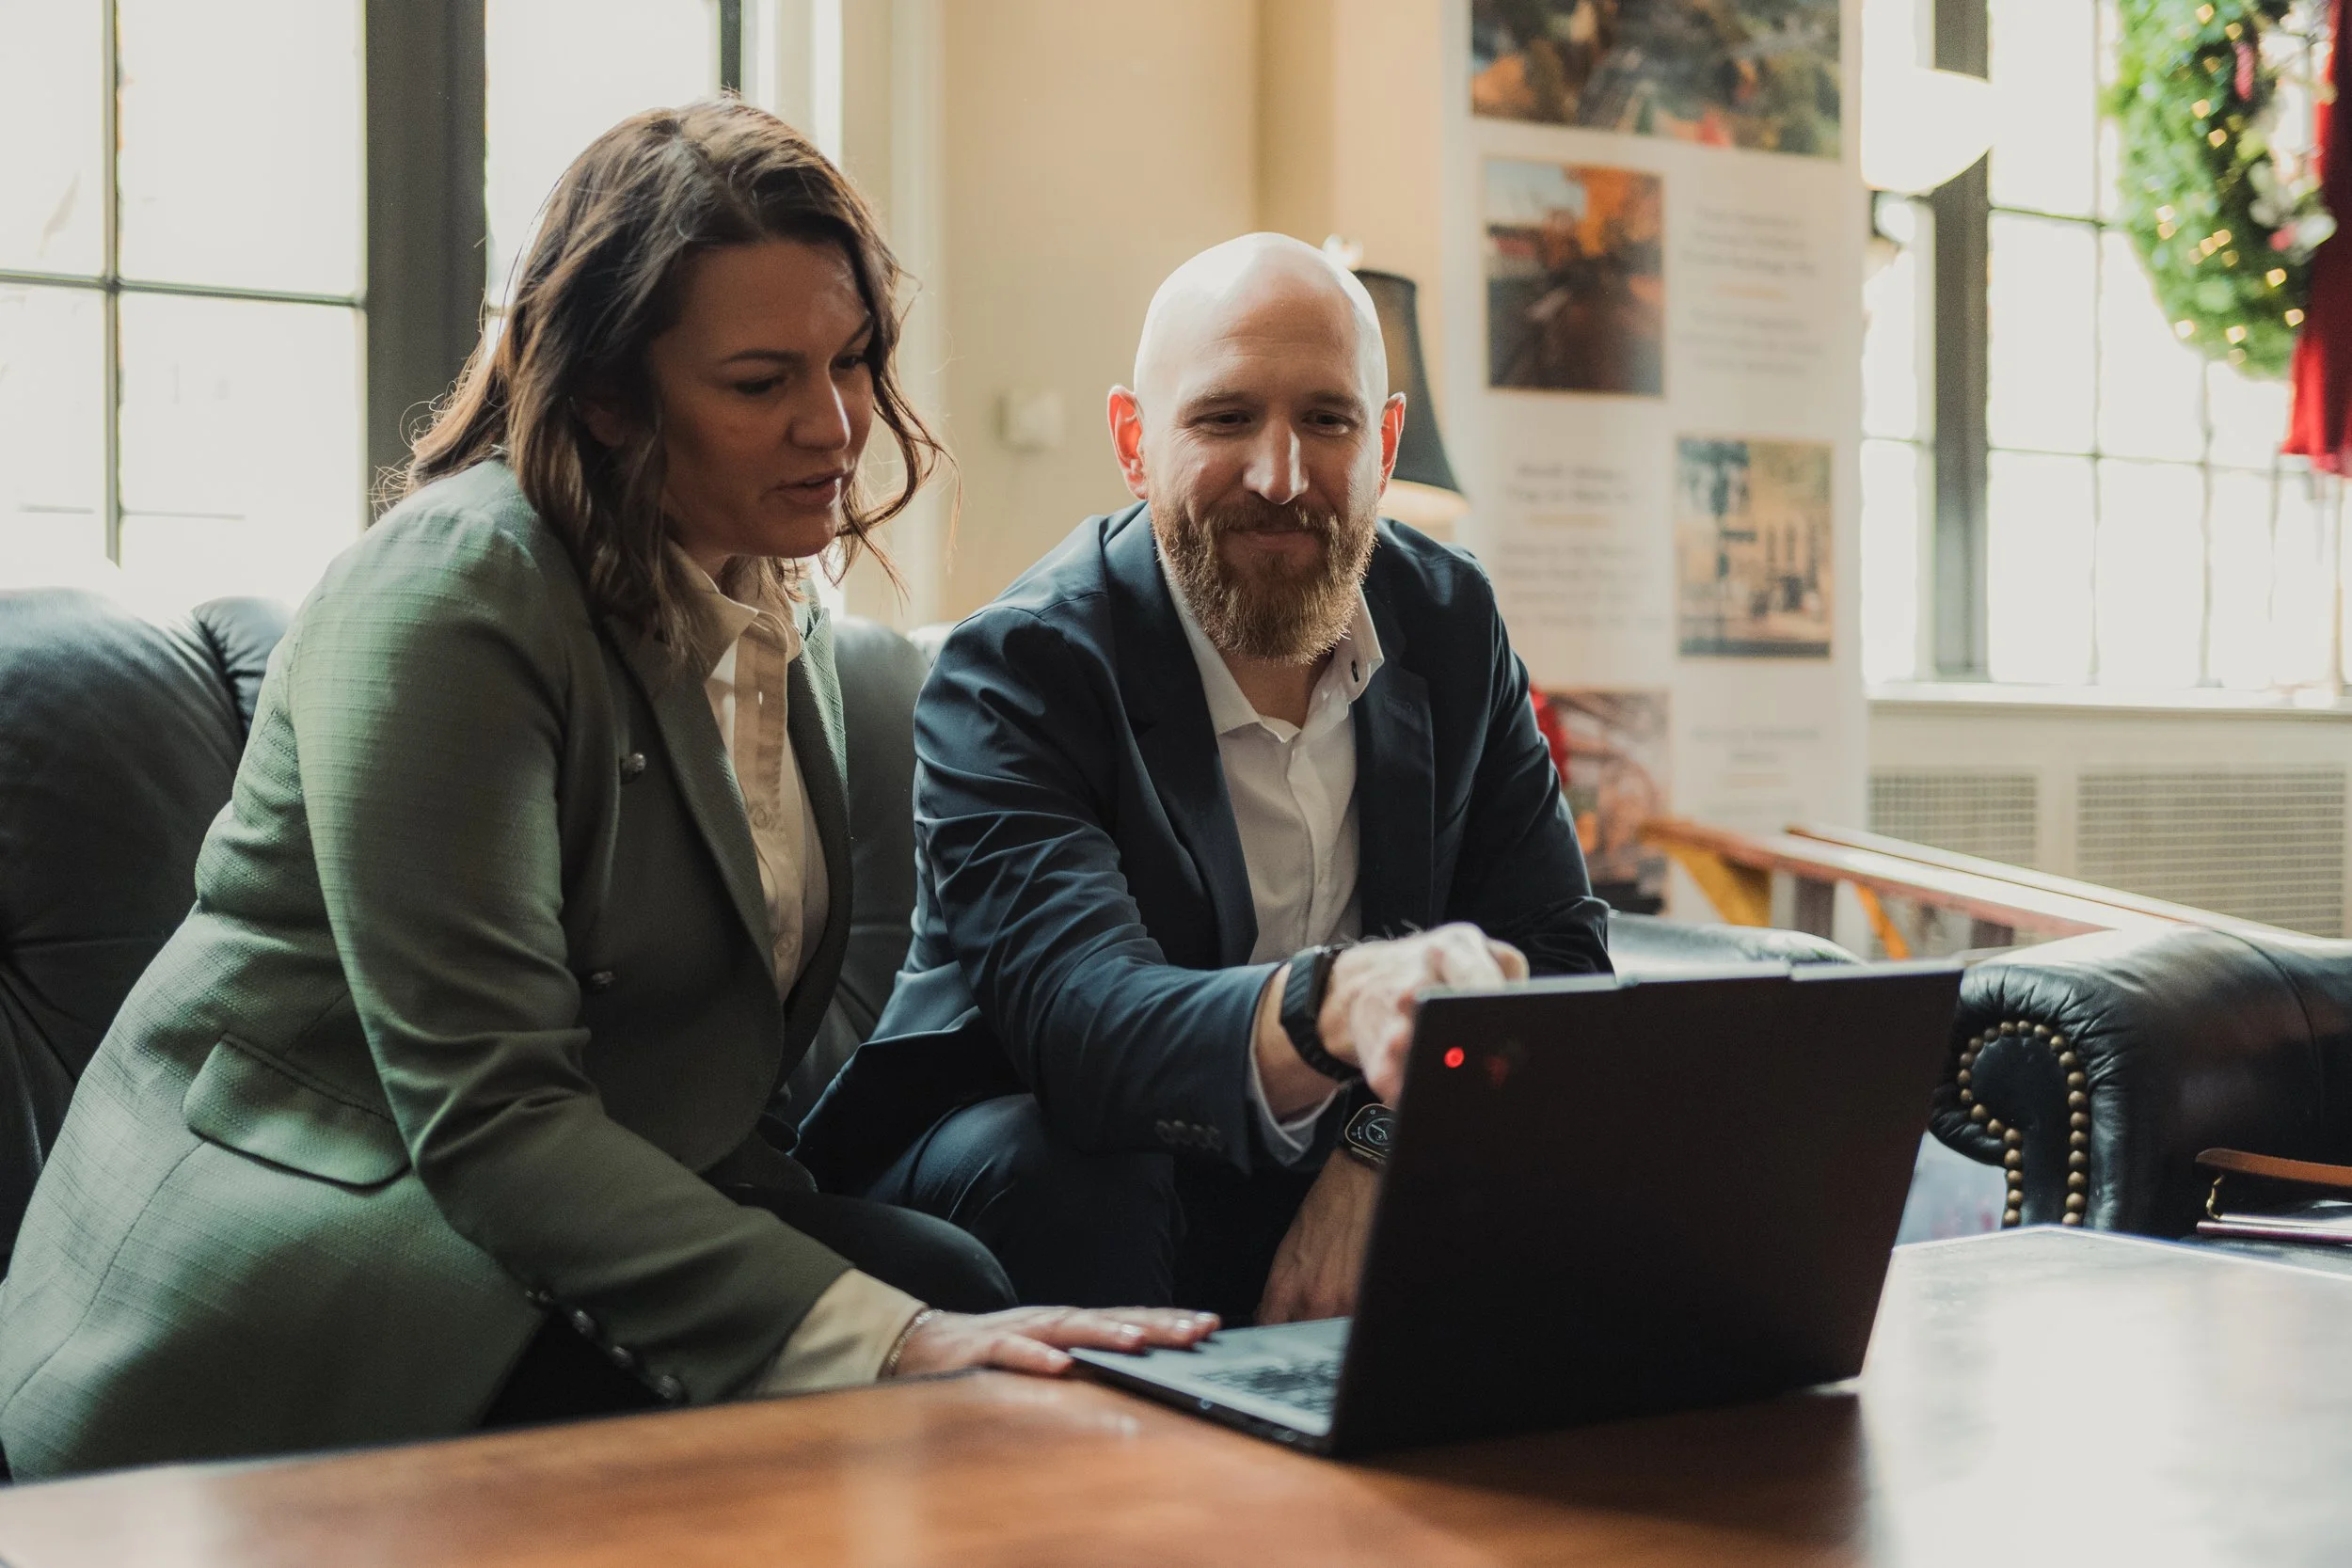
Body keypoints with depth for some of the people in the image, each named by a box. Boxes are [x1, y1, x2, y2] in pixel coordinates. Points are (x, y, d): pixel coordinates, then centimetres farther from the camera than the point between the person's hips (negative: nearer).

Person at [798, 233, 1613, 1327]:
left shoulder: (1451, 616, 0)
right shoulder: (1015, 670, -17)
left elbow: (1561, 949, -4)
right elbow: (1081, 1012, -34)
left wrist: (1384, 1150, -24)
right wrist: (1334, 1004, -56)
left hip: (1331, 1170, 4)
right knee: (1053, 1178, -36)